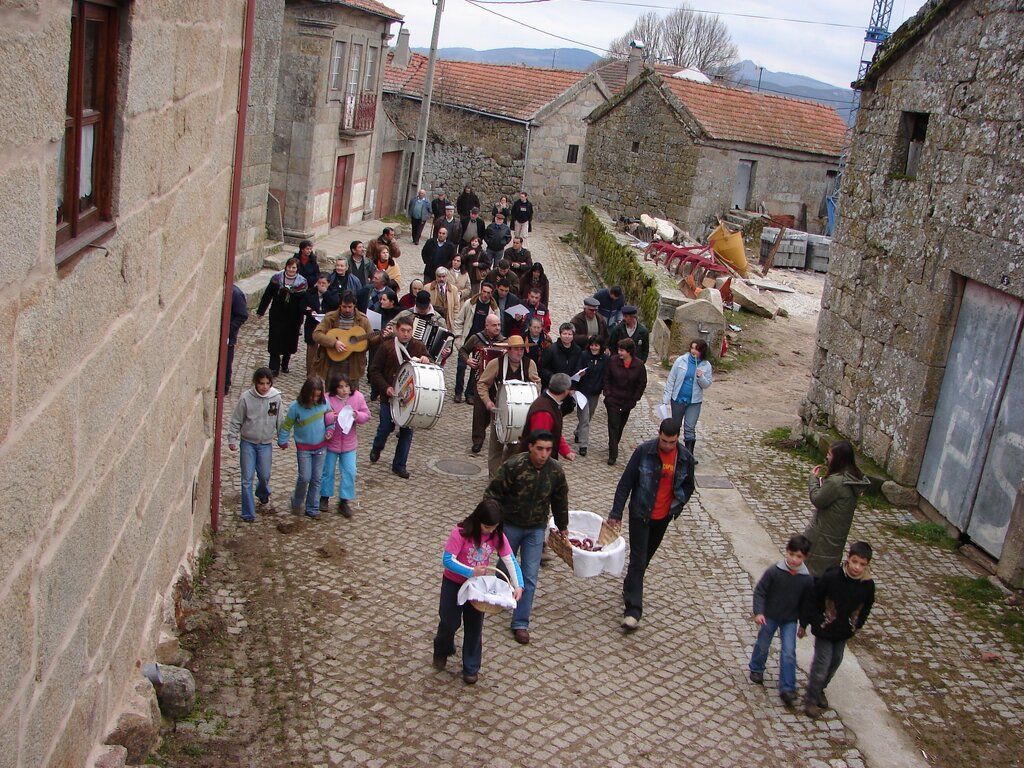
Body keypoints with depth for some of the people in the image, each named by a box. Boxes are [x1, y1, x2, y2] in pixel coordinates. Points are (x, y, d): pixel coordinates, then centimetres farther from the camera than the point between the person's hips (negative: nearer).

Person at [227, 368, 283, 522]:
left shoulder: (276, 397, -9)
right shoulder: (246, 398, -16)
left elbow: (280, 421, 4)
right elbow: (236, 421, -6)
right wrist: (232, 439, -6)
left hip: (266, 444, 2)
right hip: (248, 443, -2)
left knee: (265, 476, 11)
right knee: (247, 479, 1)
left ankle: (263, 493, 46)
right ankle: (248, 513, 11)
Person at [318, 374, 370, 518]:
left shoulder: (358, 396, -9)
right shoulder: (327, 398, -18)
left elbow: (366, 415, -3)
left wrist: (357, 416, -24)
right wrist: (331, 417, -36)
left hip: (349, 443, 2)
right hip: (330, 442, -2)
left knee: (349, 472, 2)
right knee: (328, 471, 13)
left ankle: (344, 502, 16)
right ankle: (325, 497, 34)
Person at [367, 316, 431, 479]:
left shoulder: (419, 347, 4)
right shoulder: (386, 347, -4)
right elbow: (375, 370, -2)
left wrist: (426, 361, -22)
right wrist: (386, 387, -15)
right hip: (390, 396, -2)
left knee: (407, 431, 3)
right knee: (386, 427, 4)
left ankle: (399, 464, 15)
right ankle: (376, 449, 36)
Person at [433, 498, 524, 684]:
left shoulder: (497, 536, -14)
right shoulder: (460, 533, -27)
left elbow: (510, 560, -14)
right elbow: (447, 560, -26)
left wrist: (518, 585, -26)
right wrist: (470, 571, -36)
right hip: (453, 583, -3)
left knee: (474, 627, 9)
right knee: (450, 622, 9)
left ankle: (471, 669, 23)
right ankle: (442, 652, 40)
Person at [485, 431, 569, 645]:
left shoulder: (556, 471, -11)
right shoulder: (513, 466, -23)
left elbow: (560, 501, 5)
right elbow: (493, 493, -16)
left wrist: (562, 527, 16)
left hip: (536, 530, 2)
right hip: (510, 525, -2)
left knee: (529, 577, -1)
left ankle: (520, 623, 8)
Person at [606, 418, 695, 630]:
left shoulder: (685, 459, -7)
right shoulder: (644, 451, -17)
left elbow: (688, 486, 10)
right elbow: (625, 483, -11)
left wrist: (676, 506, -4)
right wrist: (616, 513, -11)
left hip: (663, 517, 4)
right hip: (640, 515, -4)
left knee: (646, 557, 19)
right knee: (638, 560, -6)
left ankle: (629, 589, 41)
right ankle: (633, 610, -7)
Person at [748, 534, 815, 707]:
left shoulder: (807, 579, -14)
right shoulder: (774, 571, -21)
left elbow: (806, 603, 0)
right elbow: (760, 591, -14)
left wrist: (803, 624, 6)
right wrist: (758, 612, -23)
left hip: (790, 620, 1)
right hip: (769, 616, -1)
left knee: (789, 653, -4)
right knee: (762, 645, 18)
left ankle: (787, 689, 4)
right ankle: (756, 669, 45)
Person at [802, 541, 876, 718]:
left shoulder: (868, 585, -14)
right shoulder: (831, 577, -25)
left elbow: (866, 606, 7)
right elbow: (813, 598, -13)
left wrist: (858, 625, 8)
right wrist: (815, 621, -11)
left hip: (845, 632, 5)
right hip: (825, 630, -4)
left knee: (835, 662, 19)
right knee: (822, 664, -1)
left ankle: (820, 690, 42)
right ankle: (811, 699, 17)